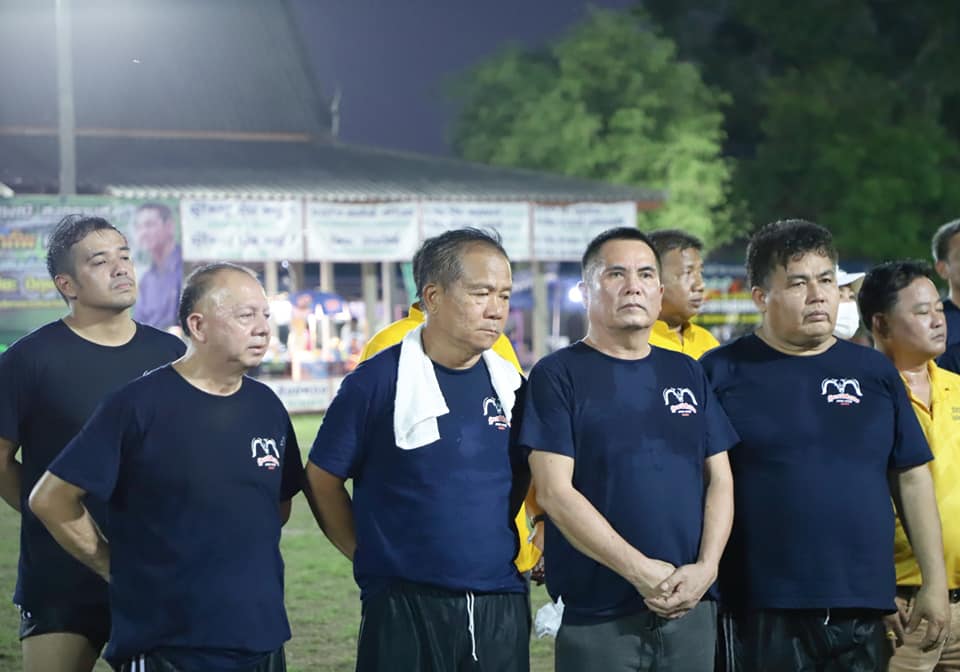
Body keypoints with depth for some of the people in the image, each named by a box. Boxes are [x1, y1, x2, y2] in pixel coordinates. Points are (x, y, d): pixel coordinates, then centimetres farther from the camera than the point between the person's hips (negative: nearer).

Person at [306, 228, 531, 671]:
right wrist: (373, 557, 2)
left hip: (503, 607, 4)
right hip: (404, 612, -4)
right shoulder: (378, 380, -7)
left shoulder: (511, 384, 6)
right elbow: (322, 481, 0)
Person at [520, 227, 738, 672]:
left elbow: (719, 479, 11)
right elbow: (555, 492, -11)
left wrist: (707, 566, -6)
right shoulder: (558, 375, -3)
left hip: (692, 608, 5)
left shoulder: (687, 373, 13)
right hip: (597, 618, -4)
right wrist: (641, 571, -15)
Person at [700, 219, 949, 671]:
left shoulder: (874, 371, 11)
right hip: (762, 614, -3)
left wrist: (935, 581, 8)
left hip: (863, 608, 3)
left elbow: (911, 478, 13)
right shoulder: (722, 372, 0)